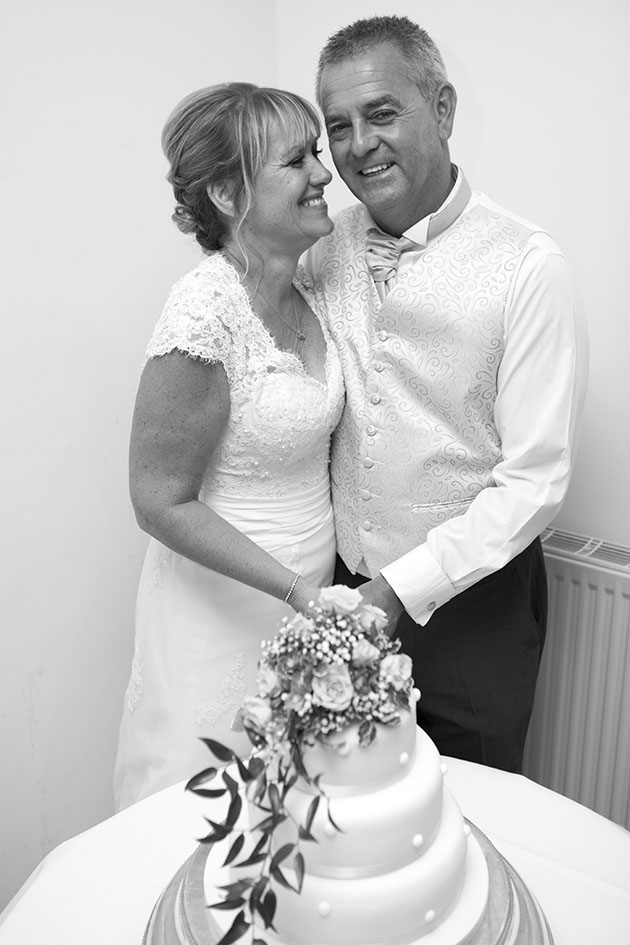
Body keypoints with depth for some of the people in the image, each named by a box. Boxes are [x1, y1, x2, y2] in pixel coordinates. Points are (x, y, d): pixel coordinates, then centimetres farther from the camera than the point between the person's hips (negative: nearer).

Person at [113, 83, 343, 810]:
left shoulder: (305, 291, 0)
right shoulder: (205, 313, -24)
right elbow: (163, 504, -19)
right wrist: (299, 590, -21)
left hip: (307, 594, 7)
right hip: (225, 614, -7)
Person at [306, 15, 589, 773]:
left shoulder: (528, 268, -17)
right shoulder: (323, 249, -3)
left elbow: (534, 481, -18)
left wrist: (403, 589, -20)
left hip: (471, 600, -3)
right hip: (345, 592, 4)